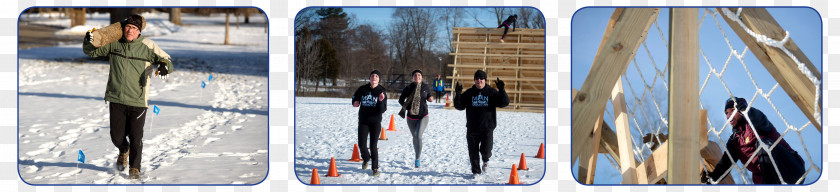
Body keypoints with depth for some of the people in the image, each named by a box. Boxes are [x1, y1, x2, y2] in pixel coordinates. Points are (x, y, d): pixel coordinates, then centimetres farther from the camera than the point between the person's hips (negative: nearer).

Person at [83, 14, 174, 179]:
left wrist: (164, 66, -18)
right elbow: (91, 51, 13)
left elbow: (165, 60, 5)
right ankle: (124, 151, 41)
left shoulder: (147, 46, -2)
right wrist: (88, 41, -9)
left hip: (138, 101, -2)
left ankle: (135, 168, 15)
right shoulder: (113, 43, 3)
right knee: (117, 136, 6)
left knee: (136, 138, -4)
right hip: (116, 99, 2)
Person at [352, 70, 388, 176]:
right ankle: (366, 159, 31)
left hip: (375, 122, -2)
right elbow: (355, 97, 20)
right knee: (362, 144, -2)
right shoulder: (362, 89, 2)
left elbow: (383, 110, -9)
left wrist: (381, 101, -28)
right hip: (363, 121, 2)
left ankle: (375, 168, 10)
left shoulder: (381, 92, -4)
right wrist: (355, 103, -2)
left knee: (373, 146, -4)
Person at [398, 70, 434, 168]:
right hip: (411, 117, 1)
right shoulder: (408, 89, -7)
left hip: (423, 116, -1)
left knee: (419, 136, -17)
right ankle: (416, 153, 39)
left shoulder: (425, 87, -2)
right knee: (414, 137, 13)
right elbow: (401, 100, 2)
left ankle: (417, 158, -9)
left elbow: (428, 96, 15)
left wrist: (430, 98, -8)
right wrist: (408, 108, -13)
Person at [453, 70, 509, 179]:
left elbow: (505, 103, -5)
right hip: (472, 129, 2)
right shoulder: (469, 93, 7)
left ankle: (486, 160, 23)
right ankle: (476, 171, 24)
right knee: (473, 152, 6)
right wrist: (458, 94, -11)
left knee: (485, 150, -12)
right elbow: (459, 106, 5)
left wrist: (502, 90, -21)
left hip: (487, 128, -2)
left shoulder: (491, 92, 2)